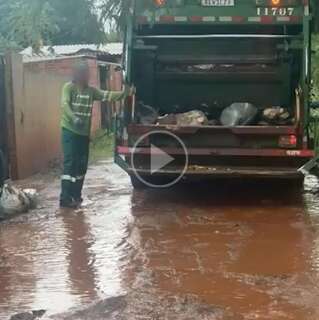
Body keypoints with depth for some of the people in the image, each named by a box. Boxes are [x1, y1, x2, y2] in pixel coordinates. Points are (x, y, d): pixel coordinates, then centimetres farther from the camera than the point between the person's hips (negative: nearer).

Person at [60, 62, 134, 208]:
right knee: (70, 164, -11)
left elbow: (107, 96, 5)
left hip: (84, 133, 7)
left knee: (82, 165, 10)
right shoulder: (69, 87, -8)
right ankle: (65, 199, -11)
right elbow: (65, 104, -22)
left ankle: (76, 196, 20)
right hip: (70, 131, -7)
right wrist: (74, 118, -38)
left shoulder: (91, 90, 10)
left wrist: (124, 93, -8)